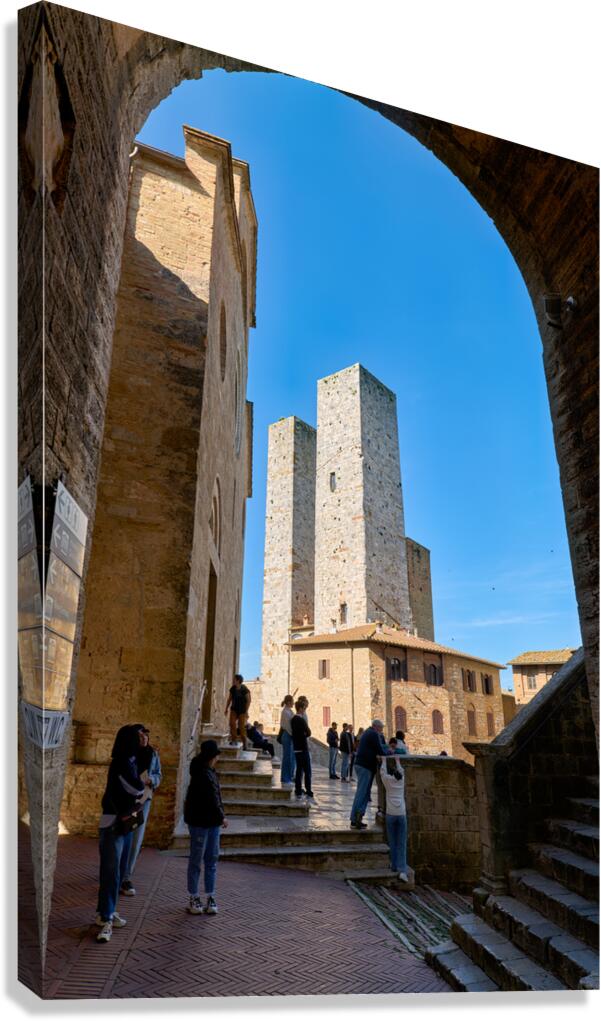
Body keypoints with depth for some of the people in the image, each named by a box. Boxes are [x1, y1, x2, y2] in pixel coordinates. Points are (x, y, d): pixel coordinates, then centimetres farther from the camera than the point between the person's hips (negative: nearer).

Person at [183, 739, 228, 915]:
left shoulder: (207, 771, 10)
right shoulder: (203, 774, -21)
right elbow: (212, 799, -21)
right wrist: (222, 817, -11)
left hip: (211, 821, 9)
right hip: (200, 821, -9)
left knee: (211, 860, 11)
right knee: (197, 860, 4)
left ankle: (210, 898, 19)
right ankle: (193, 899, 15)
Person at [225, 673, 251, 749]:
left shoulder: (244, 689, -15)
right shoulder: (232, 689, -1)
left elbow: (248, 700, -13)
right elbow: (229, 699, 10)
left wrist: (246, 711, -17)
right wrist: (227, 708, 8)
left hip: (242, 710, -4)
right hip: (234, 709, 4)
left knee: (241, 727, -3)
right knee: (232, 723, -19)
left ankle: (244, 745, 10)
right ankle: (234, 740, -10)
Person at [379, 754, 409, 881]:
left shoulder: (387, 779, 0)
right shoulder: (401, 778, 6)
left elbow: (382, 771, 18)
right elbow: (400, 770, 26)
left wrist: (384, 759, 27)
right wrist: (397, 760, 37)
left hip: (390, 814, -1)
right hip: (402, 814, 2)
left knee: (392, 842, 10)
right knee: (402, 844, 2)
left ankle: (394, 866, 15)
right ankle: (402, 870, -5)